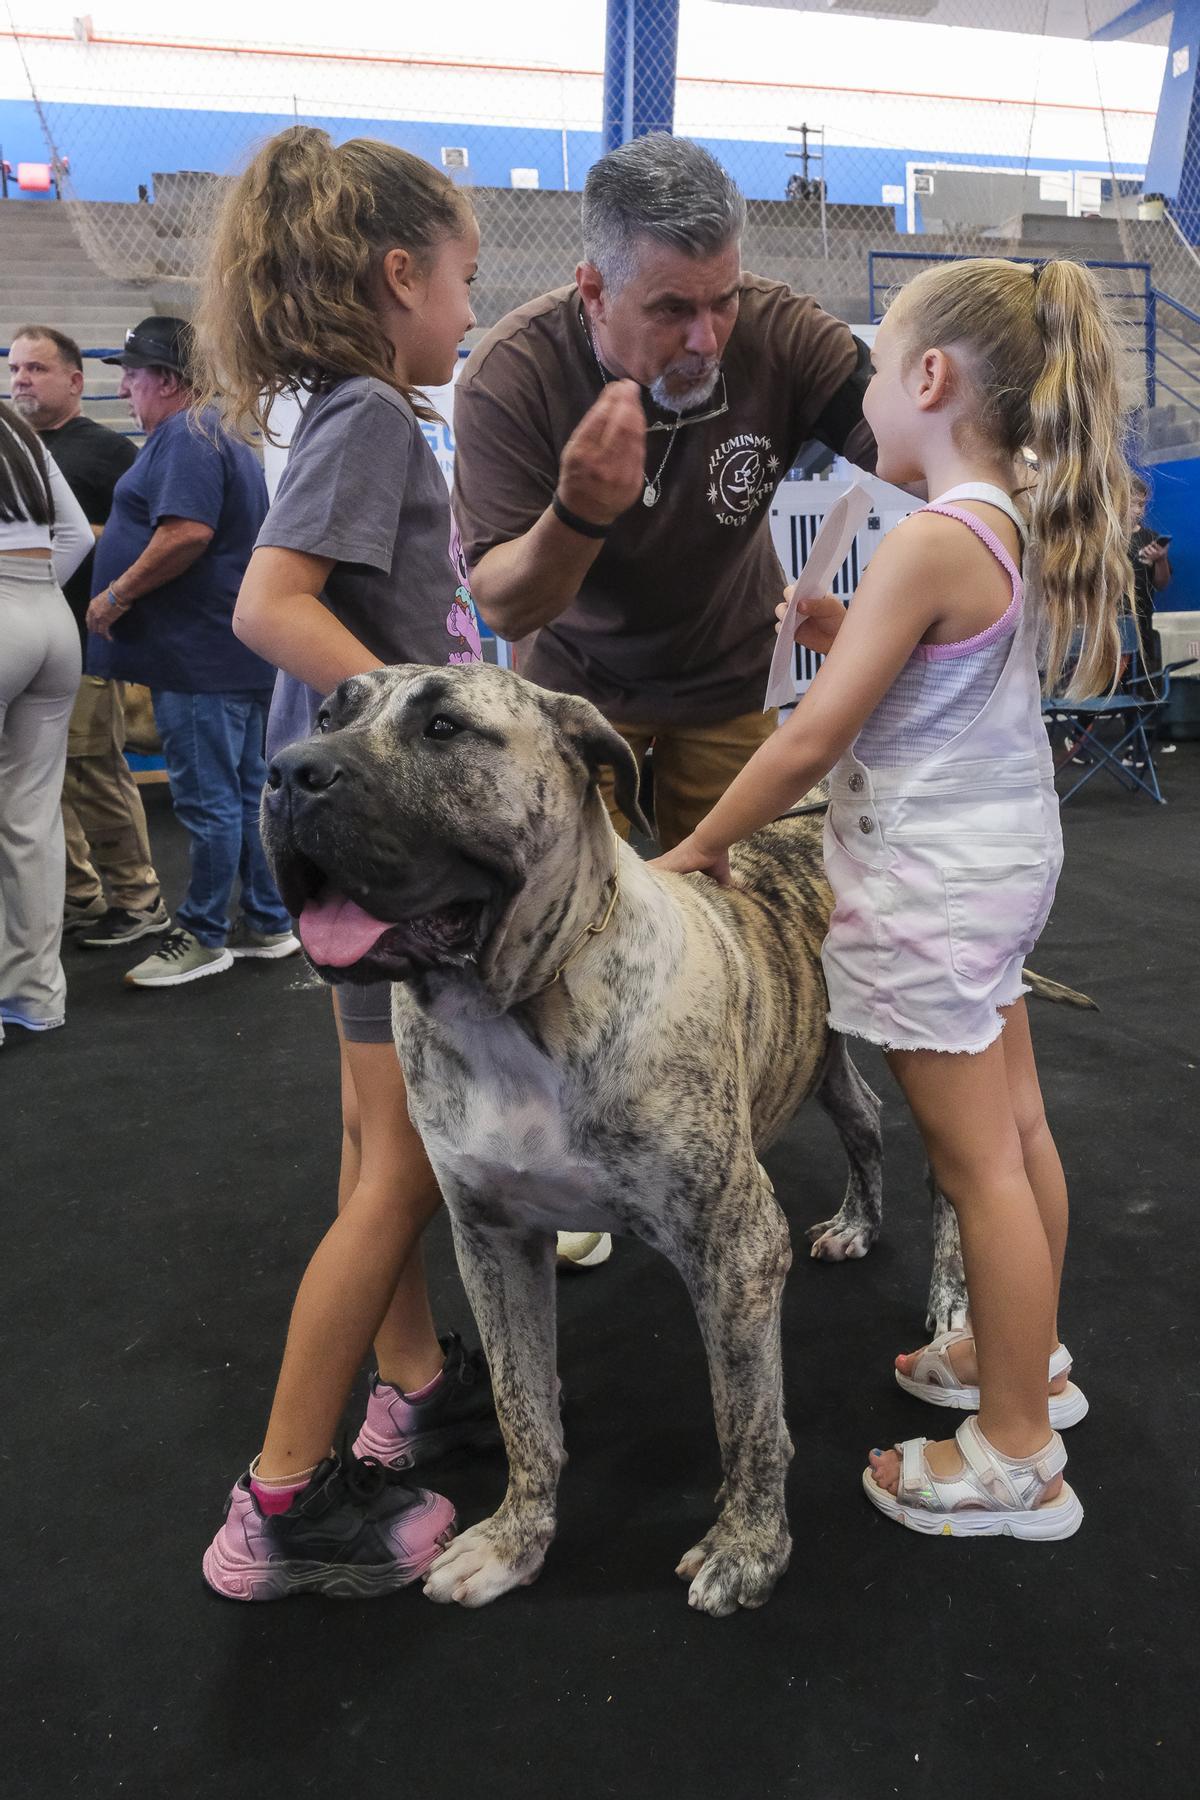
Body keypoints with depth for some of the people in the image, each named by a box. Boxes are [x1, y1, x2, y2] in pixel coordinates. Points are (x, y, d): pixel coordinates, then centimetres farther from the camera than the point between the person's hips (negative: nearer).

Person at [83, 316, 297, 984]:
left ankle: (204, 937, 5)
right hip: (239, 651, 11)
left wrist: (117, 595, -15)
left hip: (201, 654, -11)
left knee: (207, 799, -3)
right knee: (247, 791, 13)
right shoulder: (226, 437, 22)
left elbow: (187, 533, -25)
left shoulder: (186, 437, -11)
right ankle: (268, 924, 21)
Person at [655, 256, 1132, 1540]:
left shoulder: (930, 542, -21)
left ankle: (1016, 1461, 17)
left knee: (976, 1163, 1)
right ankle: (1025, 1360, 39)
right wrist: (847, 634, 6)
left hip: (932, 889, -10)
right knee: (1014, 1130, 19)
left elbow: (814, 737, -20)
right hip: (999, 861, 10)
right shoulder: (1015, 527, 7)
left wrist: (699, 848, -10)